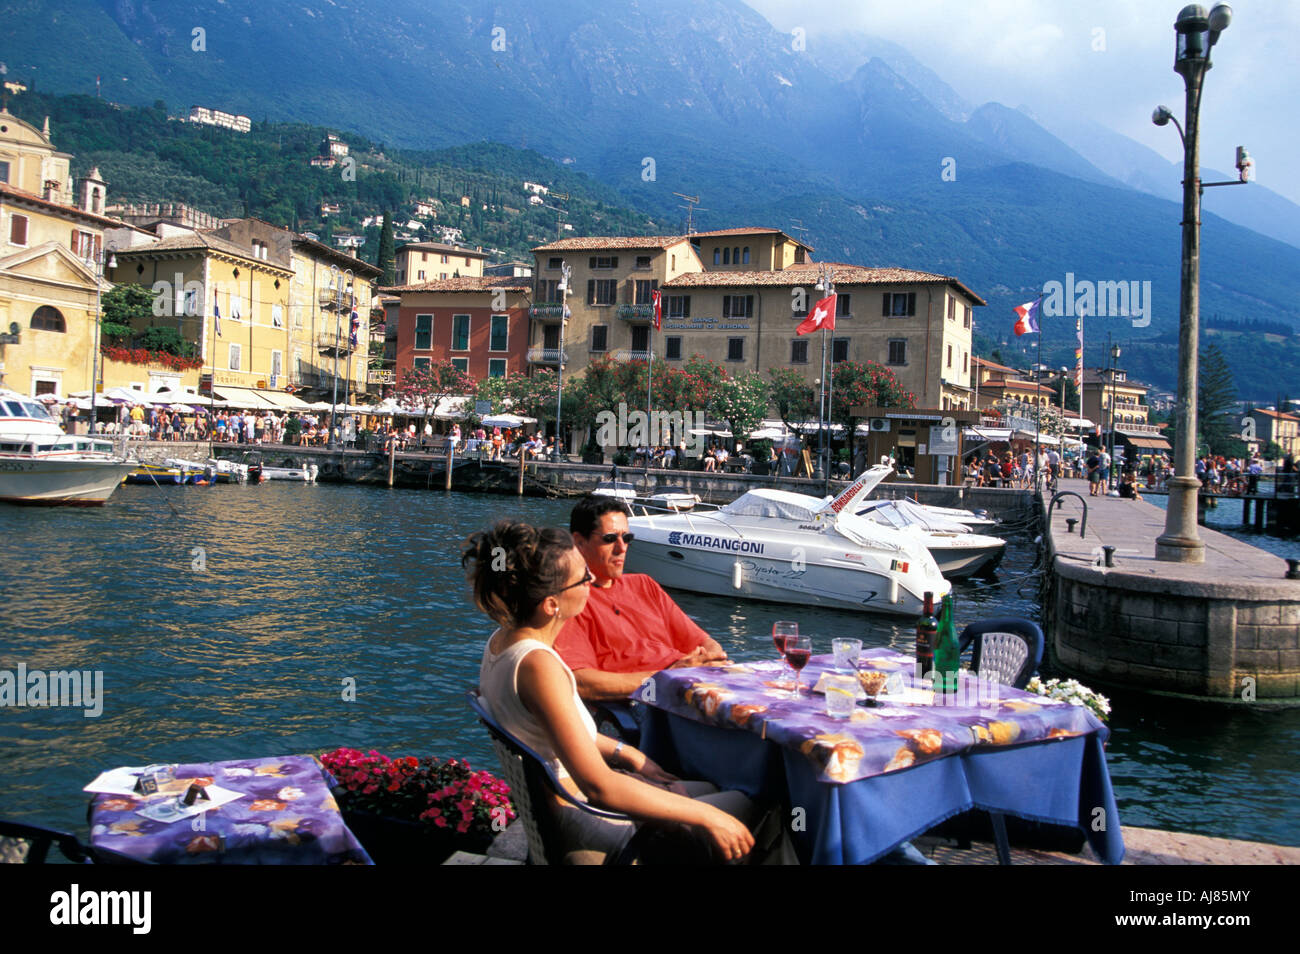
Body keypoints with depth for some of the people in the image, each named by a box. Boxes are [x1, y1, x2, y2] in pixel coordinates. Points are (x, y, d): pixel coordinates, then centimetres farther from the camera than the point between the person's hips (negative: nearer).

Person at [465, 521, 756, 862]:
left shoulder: (502, 640, 0)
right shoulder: (538, 665, -30)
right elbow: (599, 786, -31)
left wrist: (627, 753, 13)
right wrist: (706, 818, -25)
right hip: (582, 821, -10)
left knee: (713, 789, 22)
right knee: (747, 806, -1)